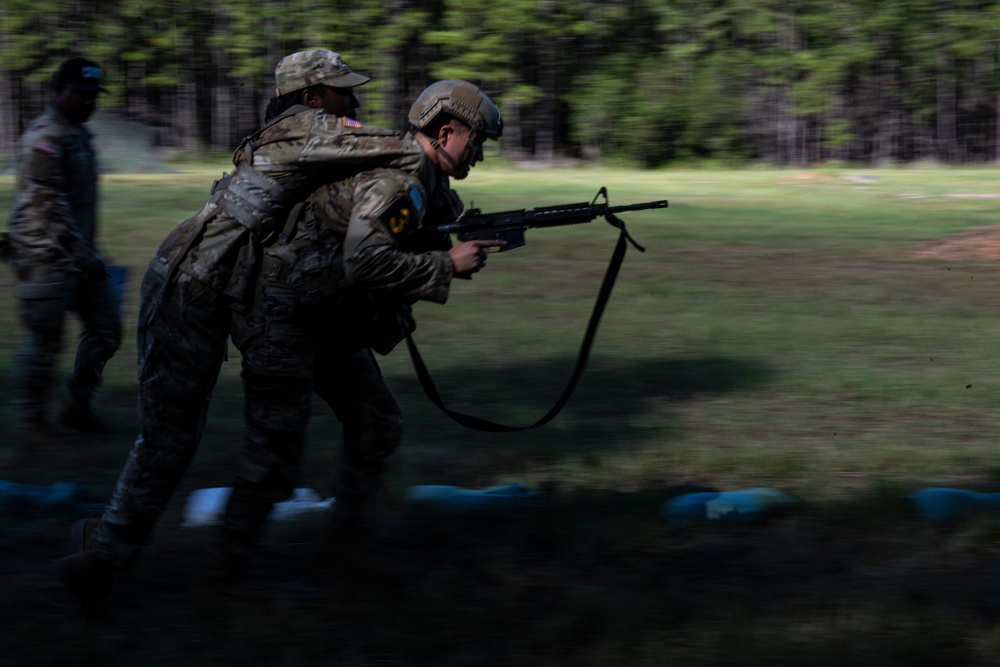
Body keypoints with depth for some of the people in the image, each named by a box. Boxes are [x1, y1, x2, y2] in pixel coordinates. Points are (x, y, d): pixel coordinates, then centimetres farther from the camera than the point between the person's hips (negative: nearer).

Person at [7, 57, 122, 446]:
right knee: (44, 340, -5)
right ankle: (31, 420, 7)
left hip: (78, 254, 9)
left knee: (106, 329, 9)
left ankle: (77, 407, 20)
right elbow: (49, 208, -19)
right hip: (49, 258, -9)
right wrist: (85, 256, -18)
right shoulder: (45, 139, -15)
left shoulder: (77, 134, 15)